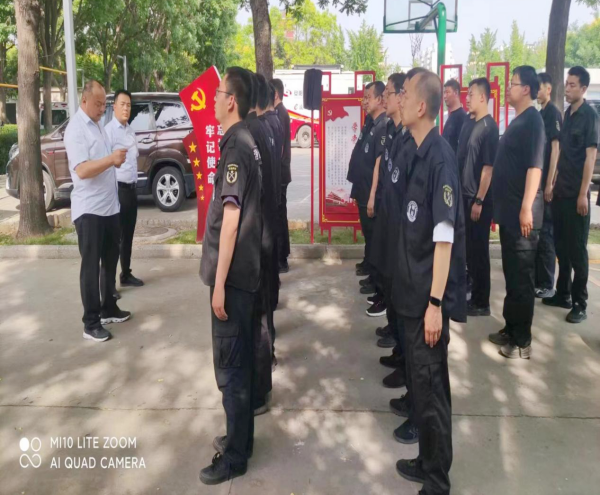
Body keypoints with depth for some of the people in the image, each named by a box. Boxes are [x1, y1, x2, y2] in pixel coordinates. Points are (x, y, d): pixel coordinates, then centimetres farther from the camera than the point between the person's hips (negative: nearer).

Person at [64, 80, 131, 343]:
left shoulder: (98, 124, 14)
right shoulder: (76, 129, -13)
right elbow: (82, 170, -24)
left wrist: (116, 159, 4)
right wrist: (111, 159, -34)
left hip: (109, 206, 9)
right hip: (88, 210, -9)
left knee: (110, 261, 17)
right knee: (91, 266, -3)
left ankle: (108, 309, 31)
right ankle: (91, 323, 6)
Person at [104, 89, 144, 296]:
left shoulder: (130, 131, 14)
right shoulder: (109, 130, -13)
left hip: (131, 188, 8)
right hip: (118, 189, -8)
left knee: (128, 235, 17)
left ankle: (126, 274, 30)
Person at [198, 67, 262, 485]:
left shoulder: (235, 147, -17)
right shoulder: (246, 141, 12)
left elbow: (230, 217, -21)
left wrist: (220, 282, -19)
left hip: (233, 273, -9)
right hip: (246, 268, 9)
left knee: (229, 363, 1)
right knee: (240, 357, 17)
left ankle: (236, 455, 15)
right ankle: (242, 437, 32)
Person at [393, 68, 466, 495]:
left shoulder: (440, 157, -18)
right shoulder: (418, 154, 8)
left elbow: (445, 236, -22)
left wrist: (436, 302, -22)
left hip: (430, 296, -9)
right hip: (413, 290, 9)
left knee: (431, 385, 3)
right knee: (420, 379, 19)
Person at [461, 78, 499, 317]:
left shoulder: (489, 127, -13)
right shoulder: (474, 125, 12)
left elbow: (488, 167, -17)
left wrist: (479, 201, -18)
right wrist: (467, 196, 16)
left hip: (479, 199, -8)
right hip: (468, 195, 9)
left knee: (479, 250, -1)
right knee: (470, 249, 14)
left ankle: (482, 303, 9)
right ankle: (474, 296, 25)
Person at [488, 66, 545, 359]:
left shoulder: (532, 120, -12)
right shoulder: (518, 121, 16)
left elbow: (535, 166, -21)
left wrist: (527, 208, -26)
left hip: (521, 213, -9)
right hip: (508, 210, 9)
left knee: (521, 277, -2)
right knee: (511, 275, 15)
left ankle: (522, 341, 7)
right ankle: (511, 330, 26)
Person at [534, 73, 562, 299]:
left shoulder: (553, 113, -9)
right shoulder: (539, 114, 15)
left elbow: (555, 148, -15)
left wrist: (550, 183, -19)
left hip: (545, 182, -8)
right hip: (536, 181, 8)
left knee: (545, 233, -4)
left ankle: (547, 285, 3)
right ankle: (536, 279, 21)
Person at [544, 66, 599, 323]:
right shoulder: (567, 115, 12)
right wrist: (554, 184, 13)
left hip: (576, 194, -7)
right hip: (561, 191, 7)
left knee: (577, 249, -1)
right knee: (561, 245, 13)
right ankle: (563, 294, 25)